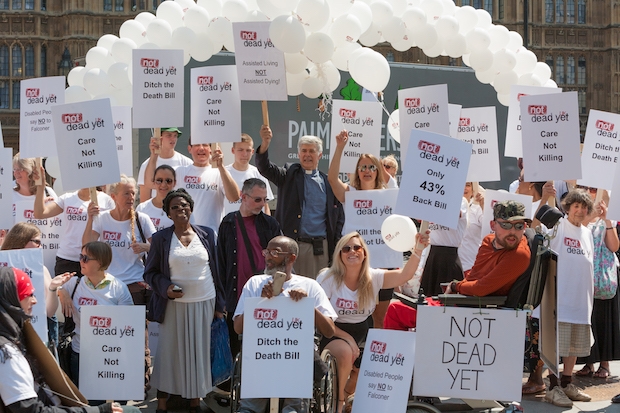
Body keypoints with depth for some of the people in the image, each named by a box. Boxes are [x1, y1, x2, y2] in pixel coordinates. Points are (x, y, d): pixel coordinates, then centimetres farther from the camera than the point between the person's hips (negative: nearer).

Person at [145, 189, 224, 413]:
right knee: (169, 352, 2)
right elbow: (150, 272, 4)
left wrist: (219, 305, 8)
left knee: (199, 352, 7)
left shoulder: (207, 234, 4)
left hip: (204, 303, 2)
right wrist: (165, 287, -15)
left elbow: (215, 270, 8)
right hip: (174, 305, -1)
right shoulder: (160, 238, 0)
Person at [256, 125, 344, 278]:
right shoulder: (289, 175, 6)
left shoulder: (328, 182, 9)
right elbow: (265, 168, -11)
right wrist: (265, 144, -30)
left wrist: (336, 248, 2)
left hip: (319, 247, 2)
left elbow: (339, 217, 10)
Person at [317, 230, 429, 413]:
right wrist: (347, 337, -23)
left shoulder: (373, 277, -4)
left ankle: (347, 393, 22)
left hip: (362, 332, 5)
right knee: (345, 353, -34)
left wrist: (418, 250, -35)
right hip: (333, 333, -5)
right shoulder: (328, 278, -13)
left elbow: (404, 275, -18)